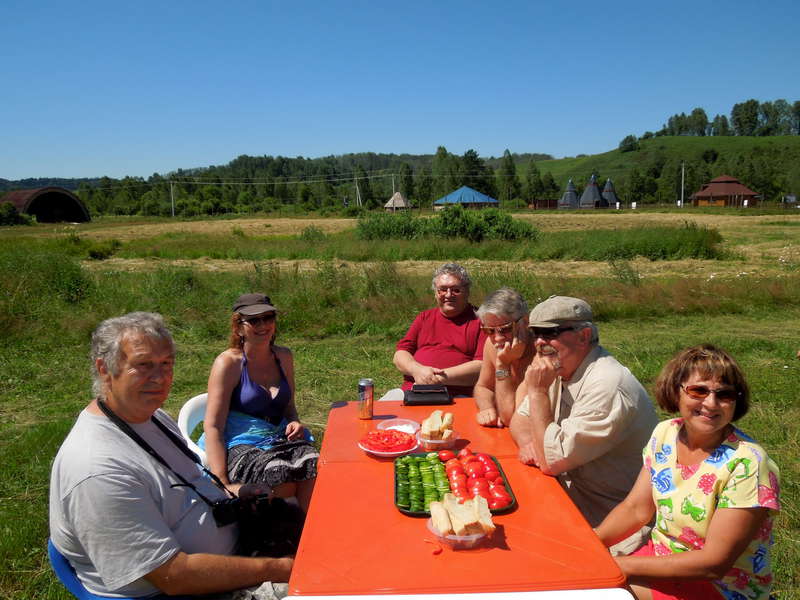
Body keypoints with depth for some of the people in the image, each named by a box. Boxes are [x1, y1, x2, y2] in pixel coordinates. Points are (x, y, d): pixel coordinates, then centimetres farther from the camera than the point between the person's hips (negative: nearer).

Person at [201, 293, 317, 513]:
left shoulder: (283, 357, 10)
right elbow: (213, 426, -11)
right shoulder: (229, 362, -7)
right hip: (239, 446, -5)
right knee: (286, 483, -31)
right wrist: (223, 486, -19)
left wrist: (294, 423, -1)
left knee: (316, 471, -25)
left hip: (280, 439, 5)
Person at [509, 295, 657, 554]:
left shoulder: (607, 386, -27)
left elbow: (551, 462, -26)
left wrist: (538, 391, -22)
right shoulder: (560, 369, 3)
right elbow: (520, 417, 11)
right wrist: (527, 441, -11)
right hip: (573, 501, 8)